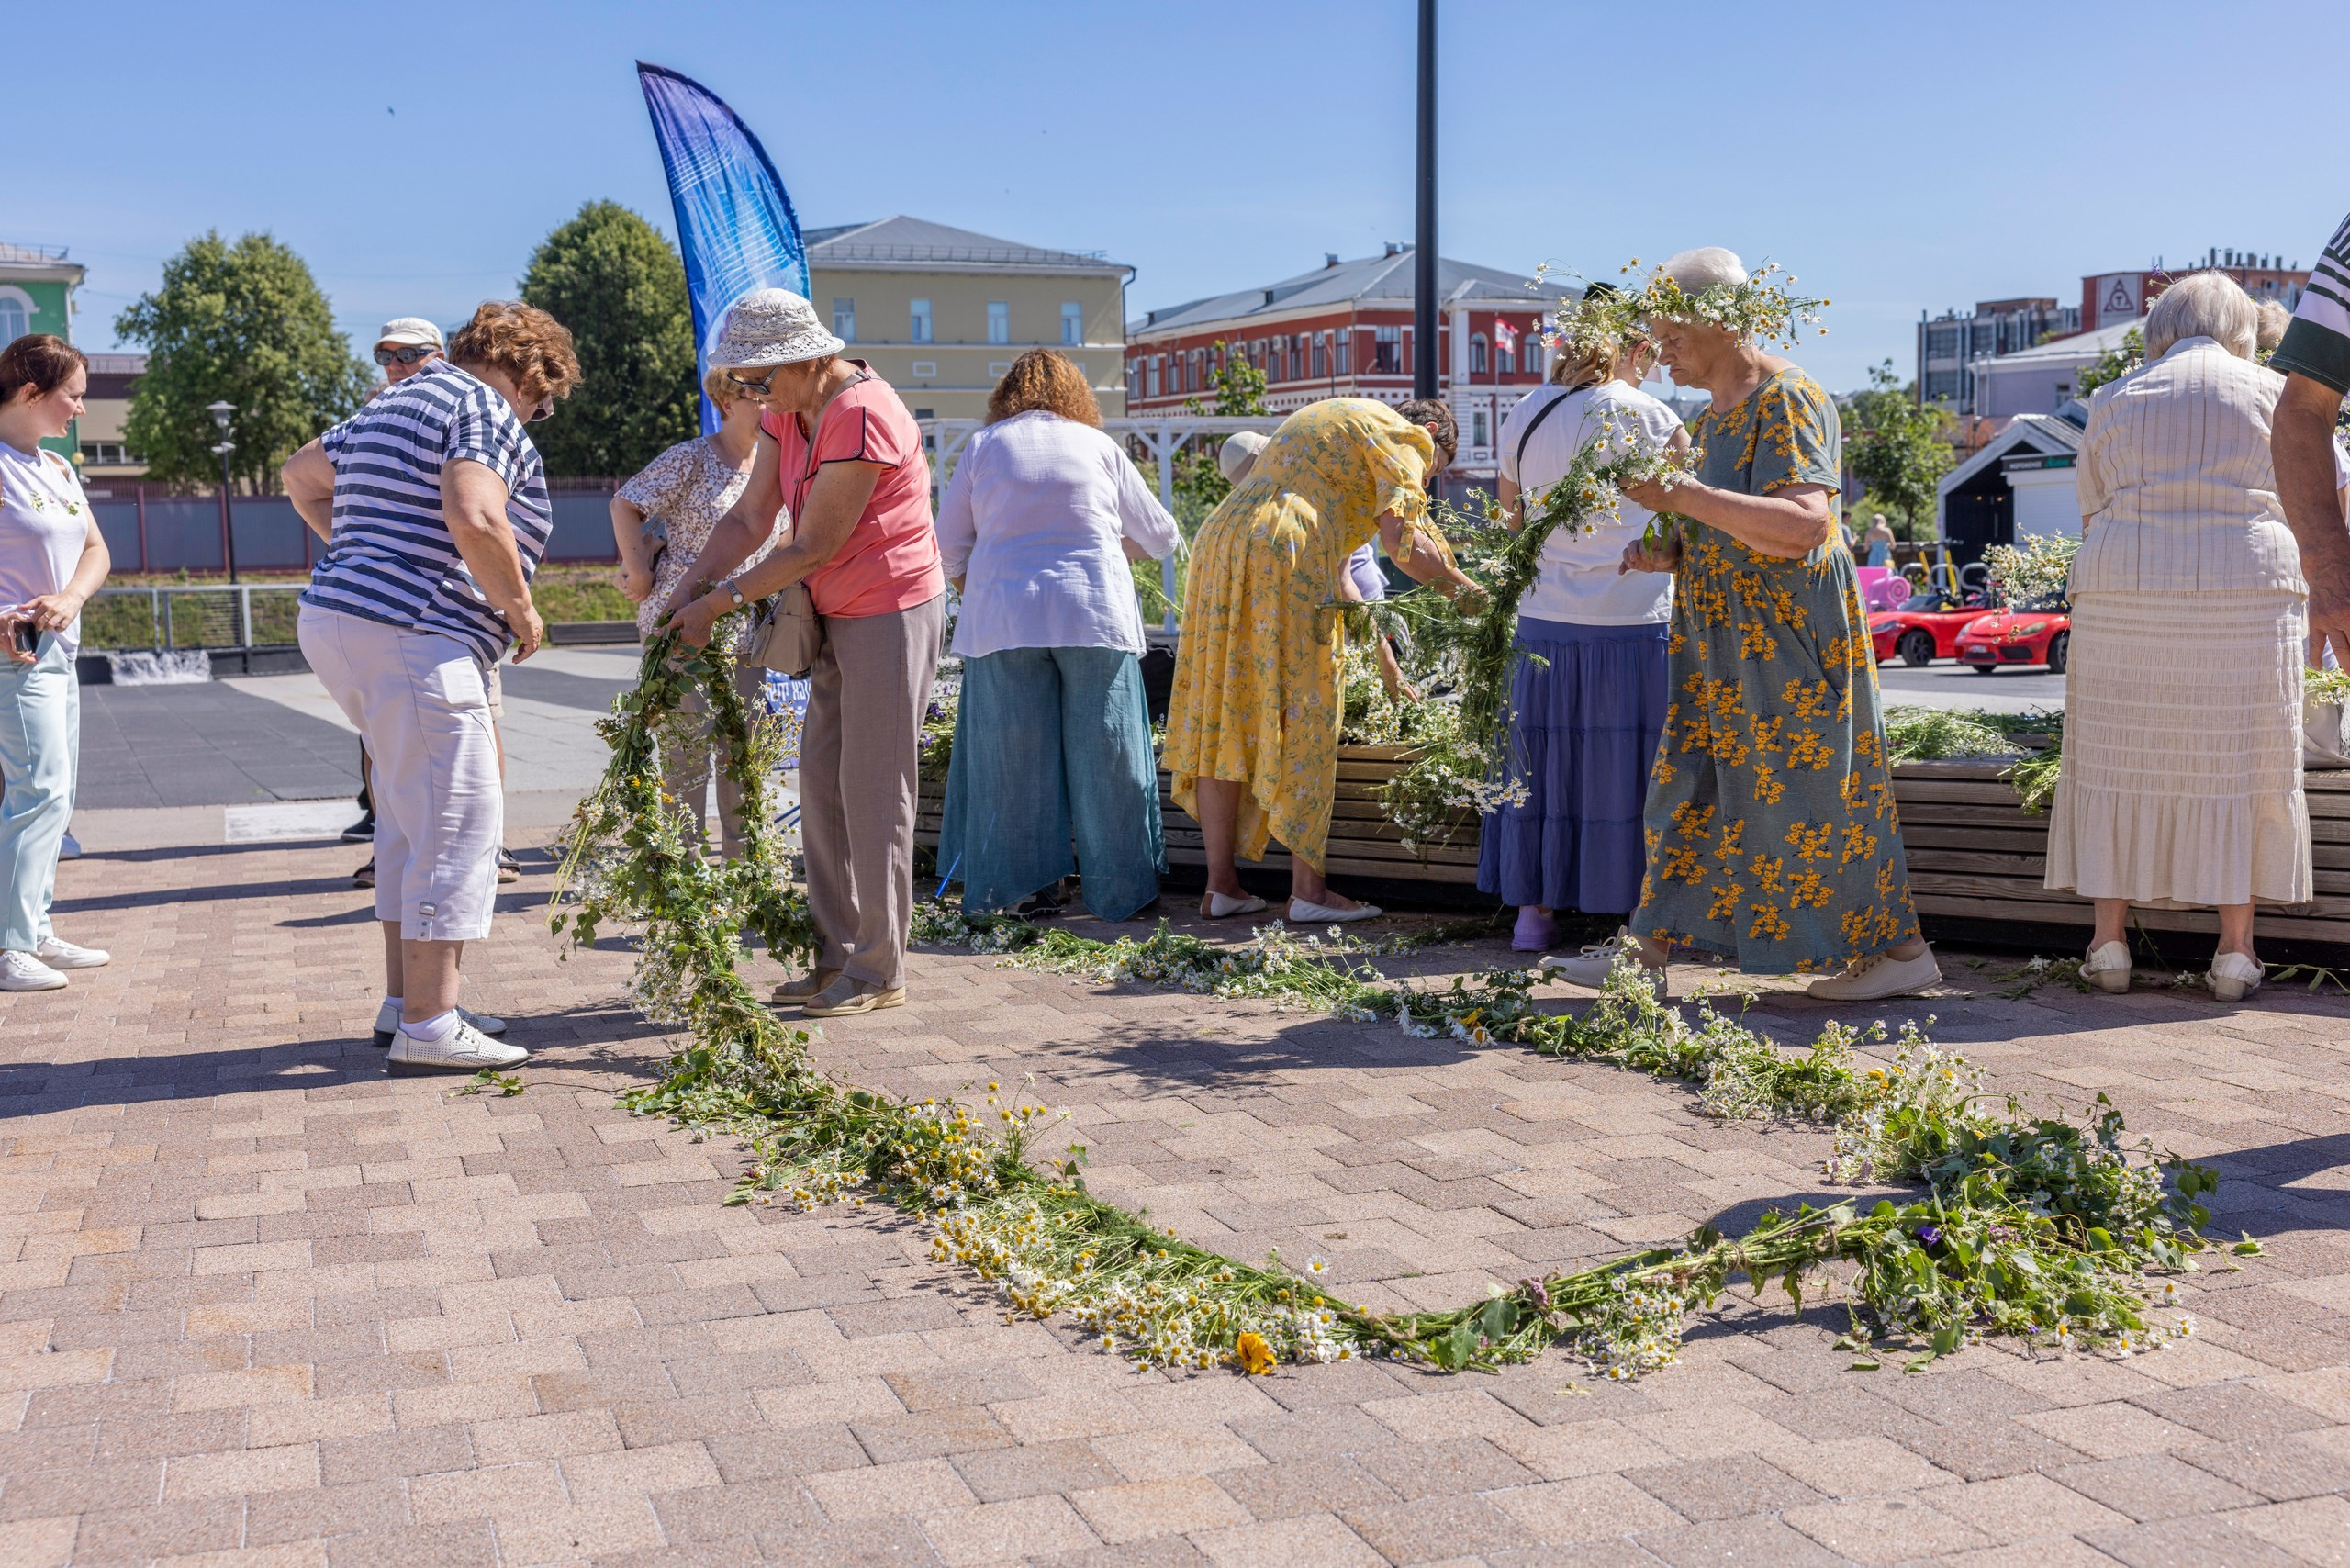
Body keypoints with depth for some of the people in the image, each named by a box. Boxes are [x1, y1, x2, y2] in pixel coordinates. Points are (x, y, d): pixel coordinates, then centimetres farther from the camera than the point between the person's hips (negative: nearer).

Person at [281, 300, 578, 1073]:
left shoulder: (394, 404, 22)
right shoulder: (486, 411, -8)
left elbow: (301, 475, 33)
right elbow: (474, 520, -25)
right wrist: (519, 607, -12)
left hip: (335, 622, 10)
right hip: (411, 639, -10)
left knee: (410, 820, 17)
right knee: (457, 821, -8)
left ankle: (406, 1000, 22)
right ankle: (428, 1027, -9)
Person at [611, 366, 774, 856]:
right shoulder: (691, 458, -8)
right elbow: (625, 506, -5)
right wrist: (640, 575, -7)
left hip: (746, 629, 6)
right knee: (687, 742, -2)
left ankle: (742, 853, 20)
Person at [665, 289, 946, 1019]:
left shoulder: (862, 418, -23)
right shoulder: (786, 412, 7)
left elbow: (812, 548, -21)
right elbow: (750, 517, 6)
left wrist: (722, 601, -15)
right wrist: (692, 587, -8)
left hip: (892, 615, -10)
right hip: (841, 617, 10)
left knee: (873, 792, -5)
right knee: (822, 784, 10)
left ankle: (879, 972, 4)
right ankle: (837, 957, 19)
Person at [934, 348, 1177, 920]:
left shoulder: (982, 447, 9)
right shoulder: (1098, 446, 9)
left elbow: (950, 549, 10)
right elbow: (1160, 537, 16)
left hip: (1001, 618, 0)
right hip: (1095, 615, 0)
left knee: (1016, 760, 6)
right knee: (1104, 755, 6)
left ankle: (1027, 888, 8)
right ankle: (1122, 891, 12)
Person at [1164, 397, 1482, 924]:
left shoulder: (1336, 419, 34)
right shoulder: (1402, 436, 6)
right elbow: (1400, 540, -8)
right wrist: (1461, 588, 8)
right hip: (1284, 553, -9)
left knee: (1223, 716, 7)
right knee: (1301, 721, -4)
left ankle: (1220, 885, 10)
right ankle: (1308, 889, -1)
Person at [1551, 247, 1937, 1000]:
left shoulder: (1786, 401, -16)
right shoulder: (1715, 413, 13)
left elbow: (1803, 527, -28)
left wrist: (1686, 498, -30)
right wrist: (1669, 555, 3)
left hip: (1789, 630, -9)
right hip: (1726, 640, 9)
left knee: (1811, 794, -2)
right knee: (1690, 783, 8)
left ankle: (1903, 951, 13)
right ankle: (1648, 951, 14)